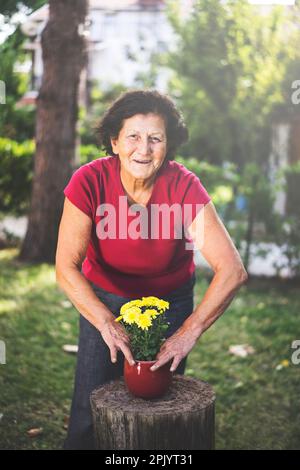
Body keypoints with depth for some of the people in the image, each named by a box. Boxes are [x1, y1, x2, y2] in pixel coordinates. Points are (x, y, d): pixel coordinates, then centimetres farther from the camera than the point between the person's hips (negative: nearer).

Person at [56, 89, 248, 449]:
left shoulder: (184, 187, -26)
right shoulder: (89, 181, -25)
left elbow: (232, 270, -31)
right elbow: (66, 269, -27)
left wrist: (189, 333, -39)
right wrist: (107, 323, -39)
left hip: (171, 301, 0)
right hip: (103, 300, 0)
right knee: (91, 410, 2)